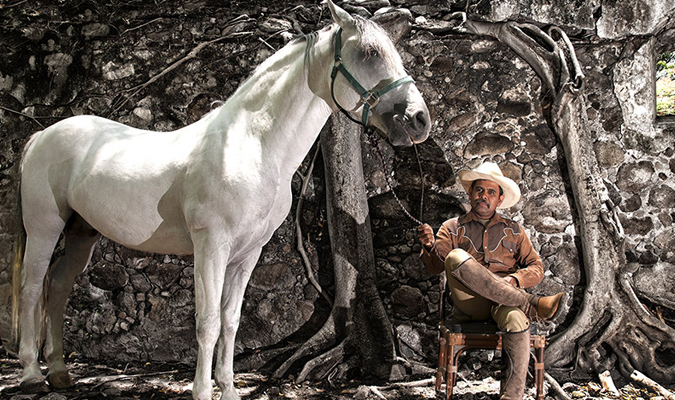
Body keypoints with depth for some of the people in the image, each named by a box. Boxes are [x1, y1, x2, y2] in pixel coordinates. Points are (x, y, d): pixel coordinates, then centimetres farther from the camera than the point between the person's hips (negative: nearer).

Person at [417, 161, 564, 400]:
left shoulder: (513, 231, 21)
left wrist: (514, 280, -7)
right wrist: (429, 246, -20)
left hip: (506, 301, 0)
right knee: (456, 257, -30)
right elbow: (436, 267, 3)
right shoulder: (453, 228, 17)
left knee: (516, 318, -37)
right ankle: (533, 305, -29)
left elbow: (536, 268, 15)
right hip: (469, 305, 0)